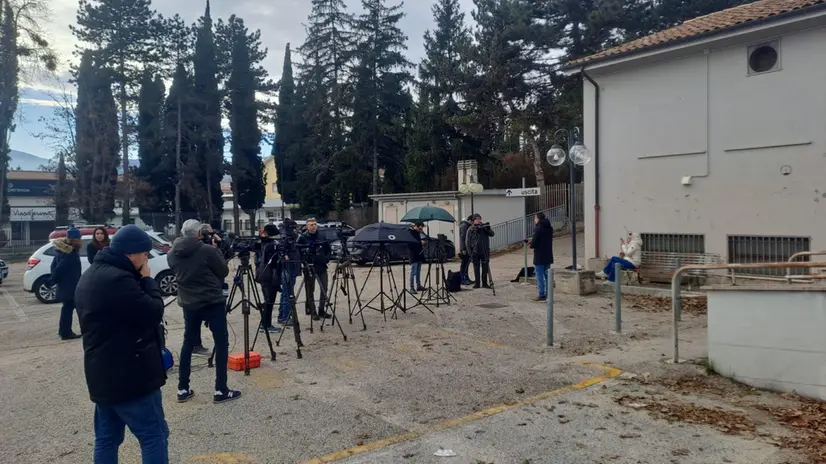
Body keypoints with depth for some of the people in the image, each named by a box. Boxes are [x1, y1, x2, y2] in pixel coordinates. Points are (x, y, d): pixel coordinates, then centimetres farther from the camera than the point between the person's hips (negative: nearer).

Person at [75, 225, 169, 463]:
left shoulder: (91, 275, 12)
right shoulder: (117, 279, -22)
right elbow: (153, 312, -18)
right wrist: (148, 279, -8)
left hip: (103, 374, 10)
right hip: (129, 375, -10)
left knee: (107, 438, 15)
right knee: (154, 435, -2)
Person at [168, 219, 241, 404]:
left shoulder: (172, 254, 1)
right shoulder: (207, 250, -14)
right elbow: (224, 272, -3)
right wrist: (216, 250, 7)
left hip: (188, 304, 5)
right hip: (213, 303, -5)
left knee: (188, 343, 16)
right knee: (221, 343, 2)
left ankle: (183, 389, 18)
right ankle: (220, 390, 2)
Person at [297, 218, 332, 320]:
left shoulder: (322, 235, 7)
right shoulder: (303, 238, -3)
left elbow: (329, 250, 15)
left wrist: (327, 257, -1)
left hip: (322, 266, 3)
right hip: (309, 267, -3)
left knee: (324, 289, 3)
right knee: (310, 290, 2)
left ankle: (322, 311, 16)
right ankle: (313, 312, 11)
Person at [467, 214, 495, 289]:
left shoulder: (484, 226, 7)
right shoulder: (471, 229, 5)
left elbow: (492, 234, -4)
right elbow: (468, 242, 4)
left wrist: (488, 229, -24)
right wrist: (470, 252, -3)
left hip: (485, 251, 0)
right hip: (475, 252, 0)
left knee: (485, 267, 3)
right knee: (476, 268, 5)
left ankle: (484, 283, 11)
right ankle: (477, 283, 11)